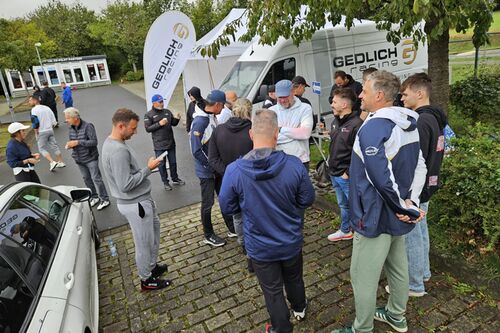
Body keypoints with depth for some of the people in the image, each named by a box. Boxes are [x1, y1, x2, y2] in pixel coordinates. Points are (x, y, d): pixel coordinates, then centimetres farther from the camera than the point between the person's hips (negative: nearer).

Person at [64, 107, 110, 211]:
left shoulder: (87, 126, -19)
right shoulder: (70, 127, 1)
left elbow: (94, 142, -22)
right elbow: (72, 140, 15)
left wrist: (77, 142, -27)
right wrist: (69, 144, -9)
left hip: (90, 158, -7)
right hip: (79, 159, 7)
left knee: (96, 178, -3)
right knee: (86, 179, 16)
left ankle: (105, 199, 9)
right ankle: (94, 197, 32)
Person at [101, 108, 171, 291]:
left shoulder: (112, 142, 5)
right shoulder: (118, 151, -28)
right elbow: (125, 185, -29)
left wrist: (145, 169, 11)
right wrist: (148, 169, -22)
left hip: (141, 199, 10)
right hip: (135, 205, -10)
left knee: (154, 227, 25)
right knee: (144, 243, 7)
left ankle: (152, 266, 41)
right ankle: (147, 279, 27)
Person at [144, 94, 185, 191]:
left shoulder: (167, 111, 6)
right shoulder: (149, 115, -5)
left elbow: (173, 124, 13)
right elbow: (147, 129, -10)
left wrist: (176, 119, -8)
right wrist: (159, 124, -19)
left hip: (171, 142, 4)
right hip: (159, 145, -4)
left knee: (173, 162, 15)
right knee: (162, 164, 6)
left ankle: (175, 179, 32)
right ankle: (165, 182, 19)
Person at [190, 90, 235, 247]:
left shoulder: (212, 118, 4)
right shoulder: (200, 122, -23)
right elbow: (196, 151, -24)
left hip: (217, 168, 8)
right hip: (206, 171, -8)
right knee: (207, 203, 7)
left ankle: (232, 228, 32)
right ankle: (208, 236, 24)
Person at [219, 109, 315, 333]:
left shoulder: (234, 171, -24)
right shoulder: (294, 165, -23)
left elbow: (227, 208, -10)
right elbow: (307, 200, -8)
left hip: (260, 247, -2)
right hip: (291, 242, 2)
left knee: (273, 291, 21)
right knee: (294, 279, 31)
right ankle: (299, 309, 59)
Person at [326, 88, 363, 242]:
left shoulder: (356, 124, -20)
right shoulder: (335, 121, 9)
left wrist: (349, 172, -19)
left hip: (347, 176, -9)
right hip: (334, 173, 9)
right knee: (343, 204, 23)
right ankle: (345, 231, 40)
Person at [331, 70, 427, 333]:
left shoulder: (372, 128, -24)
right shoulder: (408, 124, 5)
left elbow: (382, 179, -29)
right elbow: (420, 166, 5)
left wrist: (407, 208, -16)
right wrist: (412, 202, -1)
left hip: (376, 216, -9)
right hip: (397, 213, 10)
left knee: (363, 277, 6)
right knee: (398, 267, 24)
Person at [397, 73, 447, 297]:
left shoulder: (421, 122, -22)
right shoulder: (434, 118, 9)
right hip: (426, 186, 10)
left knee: (411, 236, 3)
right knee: (421, 231, 22)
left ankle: (415, 285, 17)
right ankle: (423, 271, 39)